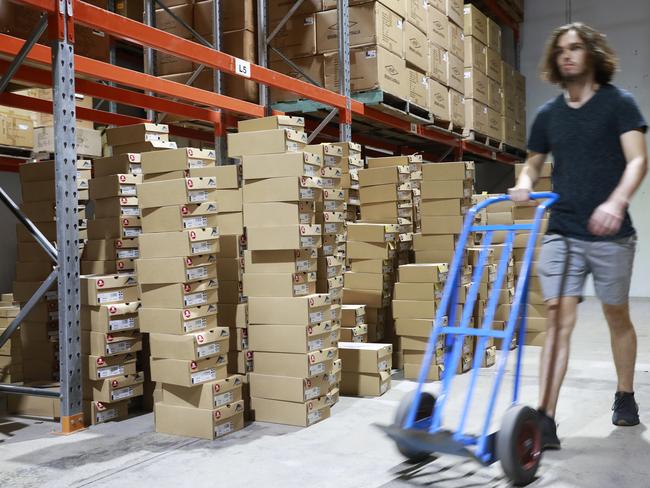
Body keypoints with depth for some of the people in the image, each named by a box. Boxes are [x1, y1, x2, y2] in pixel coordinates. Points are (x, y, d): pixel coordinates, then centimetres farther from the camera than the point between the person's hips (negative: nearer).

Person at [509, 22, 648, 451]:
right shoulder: (548, 114, 9)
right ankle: (546, 419, -10)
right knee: (559, 320, -8)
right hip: (561, 233, 2)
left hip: (610, 234, -2)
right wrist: (524, 185, -5)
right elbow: (534, 163, 19)